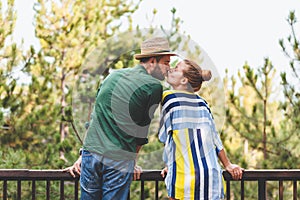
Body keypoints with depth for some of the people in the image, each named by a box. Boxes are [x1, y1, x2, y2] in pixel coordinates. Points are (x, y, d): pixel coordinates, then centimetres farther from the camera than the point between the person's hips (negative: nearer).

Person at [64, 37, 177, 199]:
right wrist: (132, 161, 18)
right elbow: (142, 131, 6)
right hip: (120, 159, -5)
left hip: (91, 153, 5)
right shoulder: (154, 87, -1)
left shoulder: (114, 75, 17)